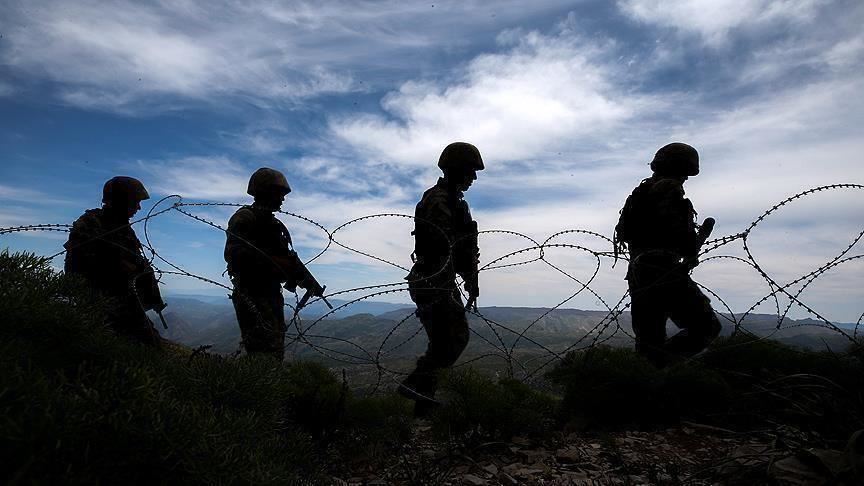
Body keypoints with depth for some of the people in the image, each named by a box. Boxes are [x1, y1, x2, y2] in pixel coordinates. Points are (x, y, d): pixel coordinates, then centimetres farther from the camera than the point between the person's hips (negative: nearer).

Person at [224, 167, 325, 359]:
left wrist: (311, 284, 15)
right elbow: (233, 255, -21)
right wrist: (272, 262, -27)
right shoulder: (245, 218, -7)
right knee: (266, 351, -16)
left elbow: (288, 258, 23)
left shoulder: (274, 224, 20)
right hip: (252, 295, -9)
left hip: (272, 293, 9)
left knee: (276, 350, 11)